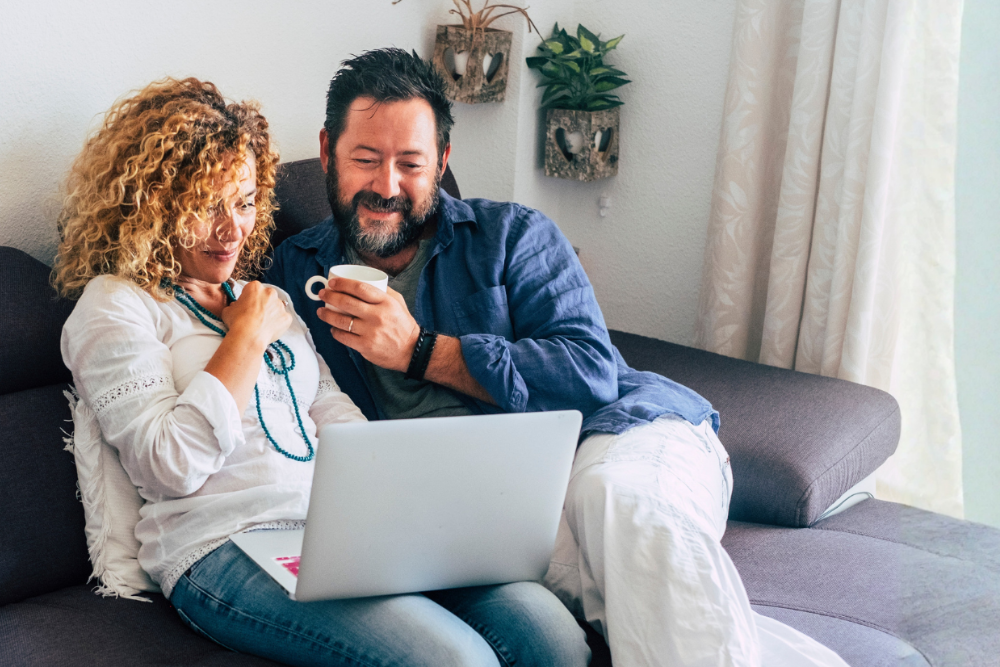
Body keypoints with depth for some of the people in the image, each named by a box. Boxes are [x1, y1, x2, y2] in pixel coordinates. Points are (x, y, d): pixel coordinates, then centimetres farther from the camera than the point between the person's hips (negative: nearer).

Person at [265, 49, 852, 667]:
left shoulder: (512, 235, 10)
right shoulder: (295, 269, 17)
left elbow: (592, 373, -5)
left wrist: (420, 350, -10)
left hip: (618, 435, 0)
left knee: (621, 498, -39)